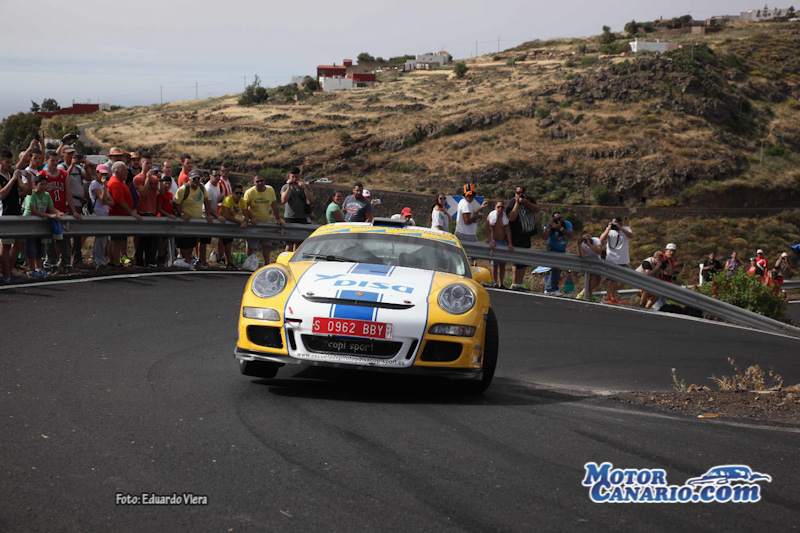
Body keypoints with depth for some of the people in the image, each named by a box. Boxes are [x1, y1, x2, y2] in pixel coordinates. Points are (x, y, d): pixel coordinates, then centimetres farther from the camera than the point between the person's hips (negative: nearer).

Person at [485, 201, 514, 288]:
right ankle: (495, 283, -4)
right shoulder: (491, 216, -9)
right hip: (495, 241, -2)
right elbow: (487, 229, -9)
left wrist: (510, 243, -13)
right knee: (495, 263, -6)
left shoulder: (505, 217, -3)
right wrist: (491, 241, -17)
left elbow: (508, 230, -5)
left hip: (504, 241, 2)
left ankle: (501, 284, 8)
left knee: (502, 264, 3)